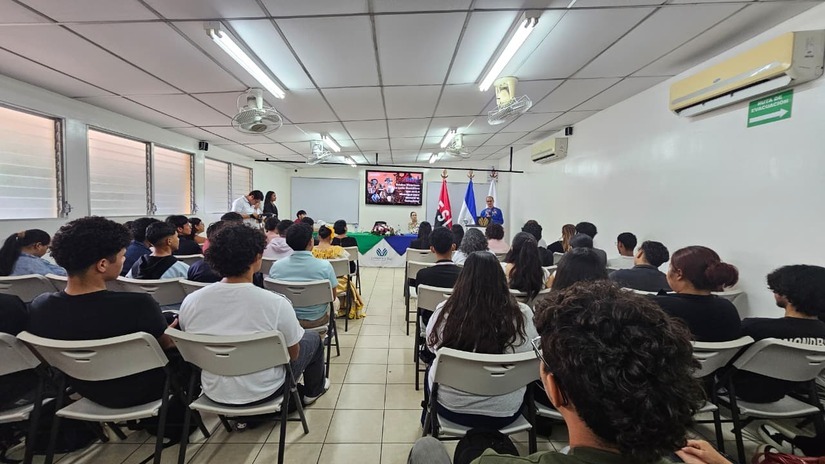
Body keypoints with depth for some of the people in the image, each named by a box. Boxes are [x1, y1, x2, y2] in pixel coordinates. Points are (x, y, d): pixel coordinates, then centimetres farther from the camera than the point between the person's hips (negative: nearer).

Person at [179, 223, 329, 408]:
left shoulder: (190, 302, -16)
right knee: (313, 339, 20)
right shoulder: (276, 304, -29)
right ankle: (313, 390, 43)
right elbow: (293, 354, -14)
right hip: (262, 392, -4)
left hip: (214, 393, 5)